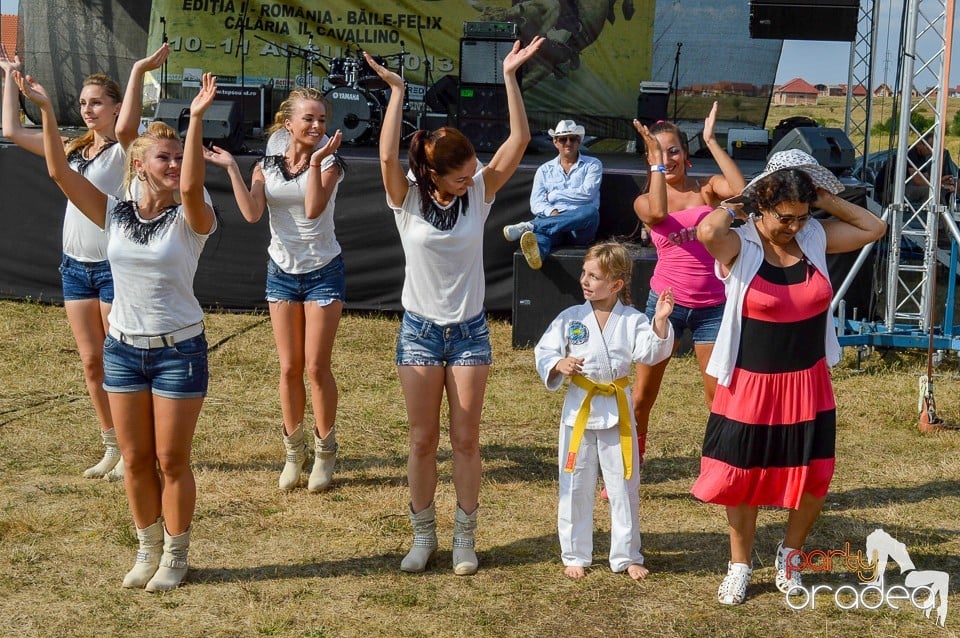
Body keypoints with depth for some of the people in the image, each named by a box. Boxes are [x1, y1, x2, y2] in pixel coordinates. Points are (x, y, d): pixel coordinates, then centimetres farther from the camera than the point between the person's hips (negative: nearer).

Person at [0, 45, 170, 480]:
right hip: (75, 265, 7)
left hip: (114, 266, -7)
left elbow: (127, 126, -32)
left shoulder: (123, 149, -7)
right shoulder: (73, 150, 12)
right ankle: (111, 448, 21)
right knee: (91, 362, 10)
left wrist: (139, 71, -33)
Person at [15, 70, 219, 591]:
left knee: (172, 460, 4)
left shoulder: (190, 220, -9)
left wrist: (196, 119, -40)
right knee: (135, 460, 11)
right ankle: (147, 550, 28)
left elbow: (191, 187, -32)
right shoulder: (115, 215, 0)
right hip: (123, 348, 4)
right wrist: (45, 109, -14)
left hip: (179, 351, -3)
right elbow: (60, 172, -5)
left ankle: (175, 556, 19)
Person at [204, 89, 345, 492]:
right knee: (289, 368, 7)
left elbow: (314, 208, -23)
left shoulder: (329, 162, -7)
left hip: (323, 272, -3)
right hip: (282, 272, 3)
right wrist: (231, 168, -15)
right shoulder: (267, 166, 1)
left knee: (316, 367, -3)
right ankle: (294, 452, 21)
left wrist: (316, 159, -29)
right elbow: (251, 213, -14)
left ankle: (325, 452, 13)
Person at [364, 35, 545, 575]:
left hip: (470, 331, 1)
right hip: (420, 330, -1)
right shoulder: (408, 198, -9)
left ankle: (465, 537, 18)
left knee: (467, 439, 6)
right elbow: (387, 155, -29)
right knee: (423, 440, 7)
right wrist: (397, 92, -30)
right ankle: (424, 535, 21)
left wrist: (511, 76, -20)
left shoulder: (480, 192, -5)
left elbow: (519, 140, -14)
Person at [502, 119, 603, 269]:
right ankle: (536, 254, -74)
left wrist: (553, 195, 3)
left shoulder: (592, 165, 15)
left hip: (579, 229, -1)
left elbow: (587, 193, -3)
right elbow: (536, 203, 8)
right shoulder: (544, 170, 21)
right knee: (541, 230, -36)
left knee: (590, 212, -37)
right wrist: (551, 212, -15)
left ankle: (529, 227, -44)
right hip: (551, 220, 1)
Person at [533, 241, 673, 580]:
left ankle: (627, 556, 22)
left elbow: (652, 351, -15)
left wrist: (660, 322, -30)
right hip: (578, 409, 0)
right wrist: (558, 366, -23)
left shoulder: (632, 320, -4)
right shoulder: (570, 318, -2)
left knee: (624, 485, 8)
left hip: (617, 411, 0)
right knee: (576, 486, 8)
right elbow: (544, 353, -3)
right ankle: (575, 555, 21)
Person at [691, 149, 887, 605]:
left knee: (814, 480, 9)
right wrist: (734, 207, -16)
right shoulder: (739, 246, -14)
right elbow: (707, 230, -36)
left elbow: (875, 228, 7)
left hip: (808, 386, 4)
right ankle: (740, 566, 30)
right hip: (751, 386, -4)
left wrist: (826, 199, -2)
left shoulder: (815, 238, 0)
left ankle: (789, 557, 33)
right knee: (742, 479, 9)